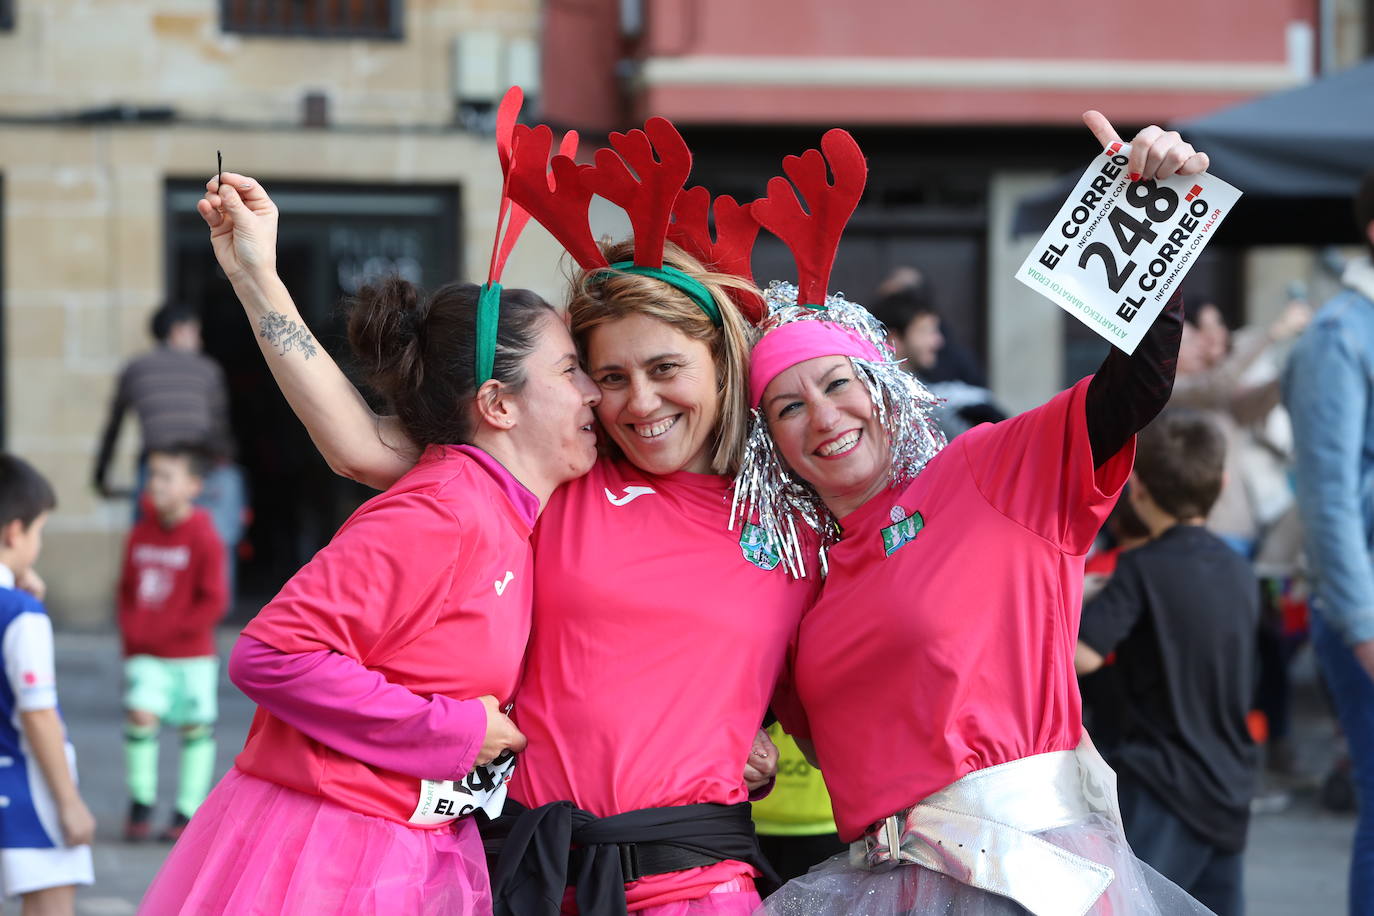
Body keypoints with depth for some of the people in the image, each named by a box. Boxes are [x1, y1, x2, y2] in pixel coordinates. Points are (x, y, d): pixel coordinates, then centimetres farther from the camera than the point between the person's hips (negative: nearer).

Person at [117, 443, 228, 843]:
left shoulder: (203, 538, -9)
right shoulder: (140, 534, 6)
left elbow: (214, 601, -10)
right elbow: (127, 589, 16)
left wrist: (167, 630, -13)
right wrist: (132, 631, 2)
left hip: (192, 654, -3)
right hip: (145, 654, 3)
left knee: (196, 727, 4)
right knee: (140, 714, -13)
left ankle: (188, 810, 13)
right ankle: (140, 803, -3)